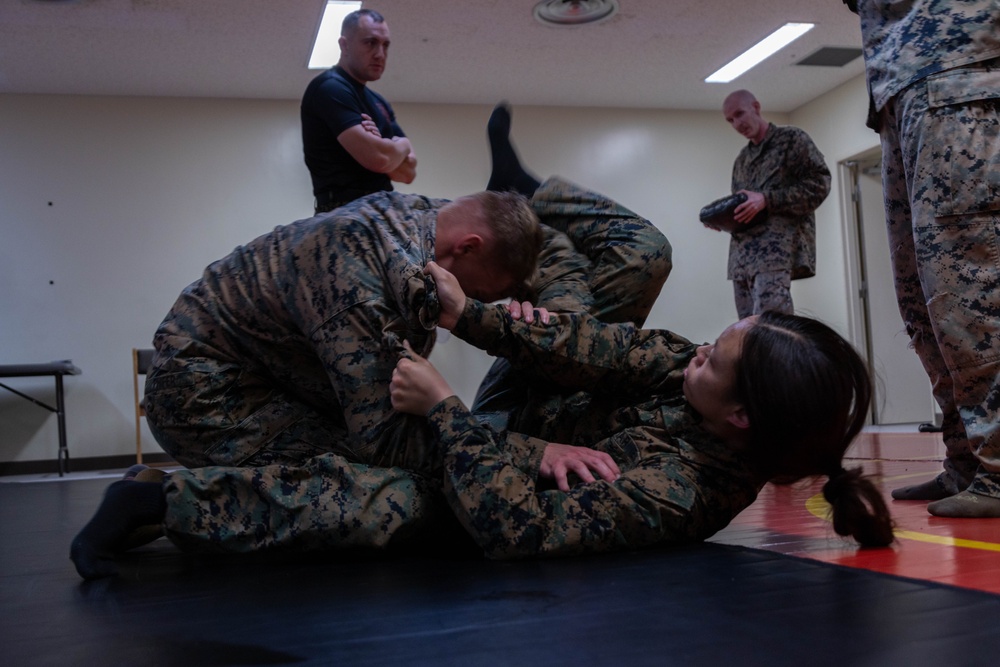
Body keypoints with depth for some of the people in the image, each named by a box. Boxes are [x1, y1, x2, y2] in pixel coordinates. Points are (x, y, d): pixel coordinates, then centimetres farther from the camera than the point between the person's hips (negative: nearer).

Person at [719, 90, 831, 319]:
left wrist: (766, 200, -14)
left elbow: (819, 184, -5)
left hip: (778, 247, -7)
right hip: (742, 253, 7)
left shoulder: (791, 139, 6)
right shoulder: (742, 159, 26)